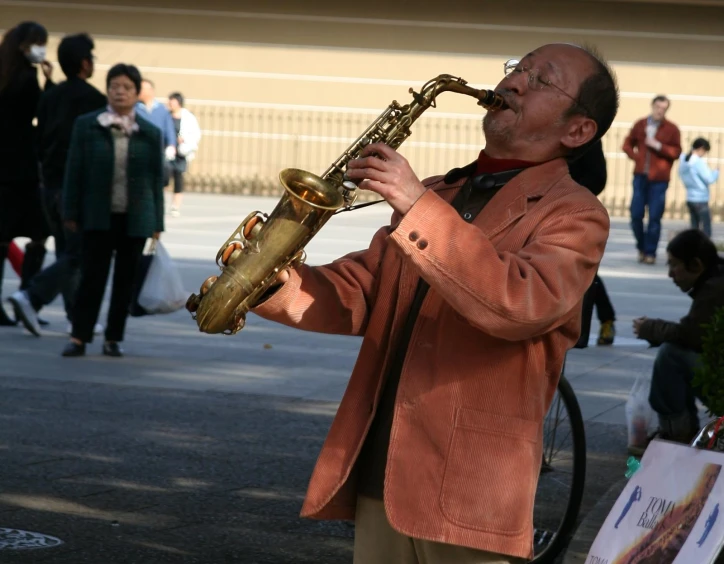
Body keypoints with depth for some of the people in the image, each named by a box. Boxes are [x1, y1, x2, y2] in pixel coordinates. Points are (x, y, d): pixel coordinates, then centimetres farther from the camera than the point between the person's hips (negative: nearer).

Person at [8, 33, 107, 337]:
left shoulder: (49, 97, 9)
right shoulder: (93, 99, -11)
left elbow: (39, 142, 12)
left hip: (51, 184, 7)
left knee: (66, 252, 12)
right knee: (76, 255, -4)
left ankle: (78, 316, 13)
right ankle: (31, 297, -19)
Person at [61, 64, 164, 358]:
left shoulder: (150, 133, 3)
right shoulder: (86, 126, 0)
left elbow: (156, 178, 5)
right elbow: (74, 171, 1)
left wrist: (157, 223, 3)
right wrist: (71, 213, -3)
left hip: (136, 218, 2)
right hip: (98, 216, -1)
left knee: (125, 279, 6)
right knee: (92, 277, -3)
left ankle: (113, 339, 14)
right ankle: (79, 337, 0)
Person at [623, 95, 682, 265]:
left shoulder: (671, 129, 0)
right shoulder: (640, 125, 8)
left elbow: (676, 152, -4)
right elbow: (628, 144, 17)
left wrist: (658, 146, -15)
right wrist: (635, 156, 0)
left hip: (659, 180, -3)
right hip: (640, 176, 3)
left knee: (654, 217, -4)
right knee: (636, 214, 1)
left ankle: (650, 253, 4)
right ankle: (642, 247, 20)